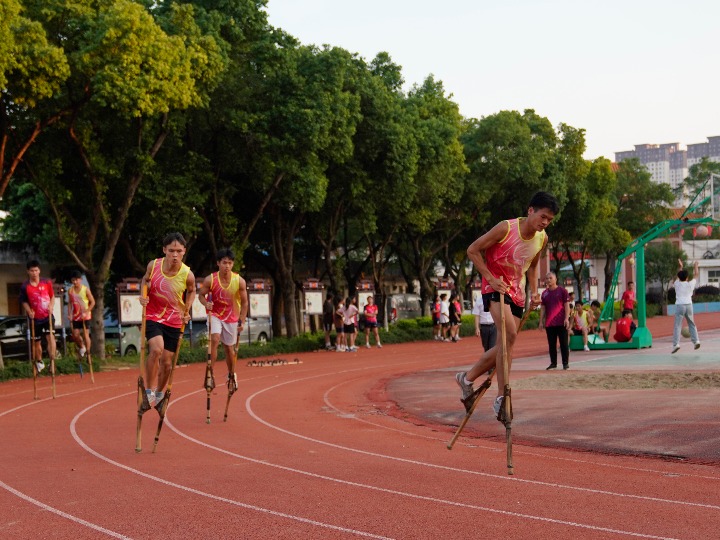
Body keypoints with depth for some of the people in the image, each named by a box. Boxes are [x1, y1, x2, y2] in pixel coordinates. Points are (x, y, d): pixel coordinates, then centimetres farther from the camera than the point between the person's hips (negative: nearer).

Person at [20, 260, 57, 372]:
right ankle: (39, 362, 31)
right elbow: (24, 301, 2)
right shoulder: (25, 286, -7)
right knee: (37, 342, 10)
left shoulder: (47, 282, -3)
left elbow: (52, 296, 7)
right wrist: (29, 311, -14)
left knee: (51, 336, -19)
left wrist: (51, 306, -10)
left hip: (47, 316, 0)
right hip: (35, 318, 0)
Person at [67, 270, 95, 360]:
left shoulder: (85, 290, -12)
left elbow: (92, 302, -9)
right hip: (76, 316, 3)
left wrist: (86, 312, -16)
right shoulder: (70, 290, -2)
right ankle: (81, 347, 31)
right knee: (75, 335, 3)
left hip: (85, 316, -3)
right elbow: (70, 303, 5)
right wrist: (69, 314, -5)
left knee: (86, 334, -1)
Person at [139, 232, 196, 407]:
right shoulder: (153, 265, -13)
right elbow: (145, 279, 9)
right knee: (156, 349, -27)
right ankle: (149, 391, -12)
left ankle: (160, 393, 35)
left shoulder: (187, 275, -14)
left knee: (167, 362, 7)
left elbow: (191, 291, 9)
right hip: (152, 316, -1)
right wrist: (143, 295, -8)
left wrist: (186, 311, -1)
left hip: (174, 321, 1)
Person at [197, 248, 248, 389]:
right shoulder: (210, 280, -17)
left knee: (229, 348, 11)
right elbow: (201, 295, -3)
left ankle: (231, 374, 35)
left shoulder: (240, 281, -14)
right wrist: (206, 304, -25)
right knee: (214, 339, -25)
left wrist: (242, 321, -7)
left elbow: (244, 302, -3)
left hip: (231, 317, 1)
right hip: (214, 315, -1)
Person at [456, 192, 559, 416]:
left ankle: (468, 378, 26)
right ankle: (501, 397, -24)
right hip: (496, 287, -7)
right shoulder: (506, 228, -18)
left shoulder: (542, 239, 2)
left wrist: (534, 291, 6)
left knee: (506, 345, 4)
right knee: (509, 334, -27)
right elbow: (473, 250, -13)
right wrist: (490, 278, -18)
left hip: (517, 292, 7)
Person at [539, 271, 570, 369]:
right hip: (549, 323, 4)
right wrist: (541, 321, 6)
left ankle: (565, 363, 3)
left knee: (564, 343, -1)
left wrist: (566, 318, -12)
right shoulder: (544, 293, 11)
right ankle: (553, 363, 14)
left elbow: (567, 305, -3)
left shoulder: (562, 290, 0)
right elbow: (542, 308, 12)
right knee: (551, 344, 7)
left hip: (561, 322, -4)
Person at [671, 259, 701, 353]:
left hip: (679, 306, -2)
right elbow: (695, 276, 22)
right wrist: (695, 267, 38)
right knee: (692, 324, 17)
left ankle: (676, 344, -19)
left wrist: (680, 267, 40)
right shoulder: (690, 284, 5)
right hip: (689, 305, 2)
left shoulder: (677, 284, 5)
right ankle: (696, 341, 7)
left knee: (677, 325, -7)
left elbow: (679, 276, 26)